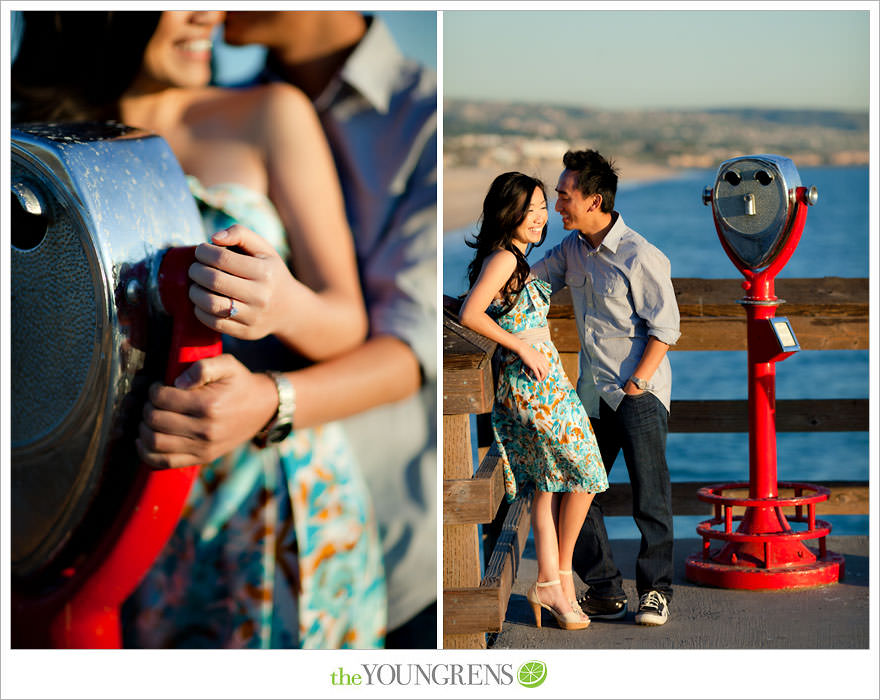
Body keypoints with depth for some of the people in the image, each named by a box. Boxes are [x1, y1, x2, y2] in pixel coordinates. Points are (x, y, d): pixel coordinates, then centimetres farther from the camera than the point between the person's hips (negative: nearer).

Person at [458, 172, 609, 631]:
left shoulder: (515, 261, 14)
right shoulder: (503, 259, -15)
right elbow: (470, 315, -24)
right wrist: (523, 347, -18)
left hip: (523, 387, 9)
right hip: (540, 387, -9)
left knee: (548, 485, 9)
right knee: (584, 473, 2)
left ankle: (550, 584, 9)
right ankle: (561, 579, 11)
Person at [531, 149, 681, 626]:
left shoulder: (640, 257, -13)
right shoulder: (572, 249, 8)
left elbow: (665, 327, -11)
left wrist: (637, 383, -16)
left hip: (639, 393, -7)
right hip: (591, 393, 7)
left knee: (650, 496, -5)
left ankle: (655, 590, 7)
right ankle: (604, 591, 14)